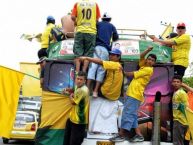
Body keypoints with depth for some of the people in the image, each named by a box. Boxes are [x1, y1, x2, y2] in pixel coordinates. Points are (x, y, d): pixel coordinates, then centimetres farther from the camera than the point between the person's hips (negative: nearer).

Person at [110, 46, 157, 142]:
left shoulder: (149, 69, -8)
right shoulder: (144, 66, 17)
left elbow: (133, 74, -6)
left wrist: (123, 72, 8)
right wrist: (148, 50, 0)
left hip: (135, 95, -9)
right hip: (131, 93, 9)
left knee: (127, 114, -11)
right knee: (132, 115, 8)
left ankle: (121, 135, -11)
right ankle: (138, 135, 8)